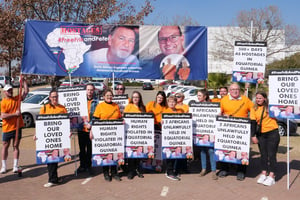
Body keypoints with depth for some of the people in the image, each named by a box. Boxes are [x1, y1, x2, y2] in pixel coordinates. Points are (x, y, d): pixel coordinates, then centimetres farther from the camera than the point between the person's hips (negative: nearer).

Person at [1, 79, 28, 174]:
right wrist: (15, 114, -17)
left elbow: (26, 91, 5)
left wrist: (23, 81, -4)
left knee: (16, 146, 7)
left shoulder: (17, 98, 6)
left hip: (17, 127, 3)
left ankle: (15, 166, 12)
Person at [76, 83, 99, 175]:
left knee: (90, 148, 8)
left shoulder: (96, 101, -1)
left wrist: (91, 124, -16)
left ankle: (88, 166, 22)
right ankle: (82, 165, 25)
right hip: (81, 128, 2)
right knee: (82, 148, 12)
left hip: (91, 129, -2)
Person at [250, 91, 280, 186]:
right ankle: (264, 174, 19)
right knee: (263, 155, 9)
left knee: (271, 155, -1)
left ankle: (271, 176, 5)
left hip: (272, 133, -3)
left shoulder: (271, 107, 0)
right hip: (261, 134, 3)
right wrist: (253, 135, -2)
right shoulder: (254, 109, 4)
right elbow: (253, 122, 2)